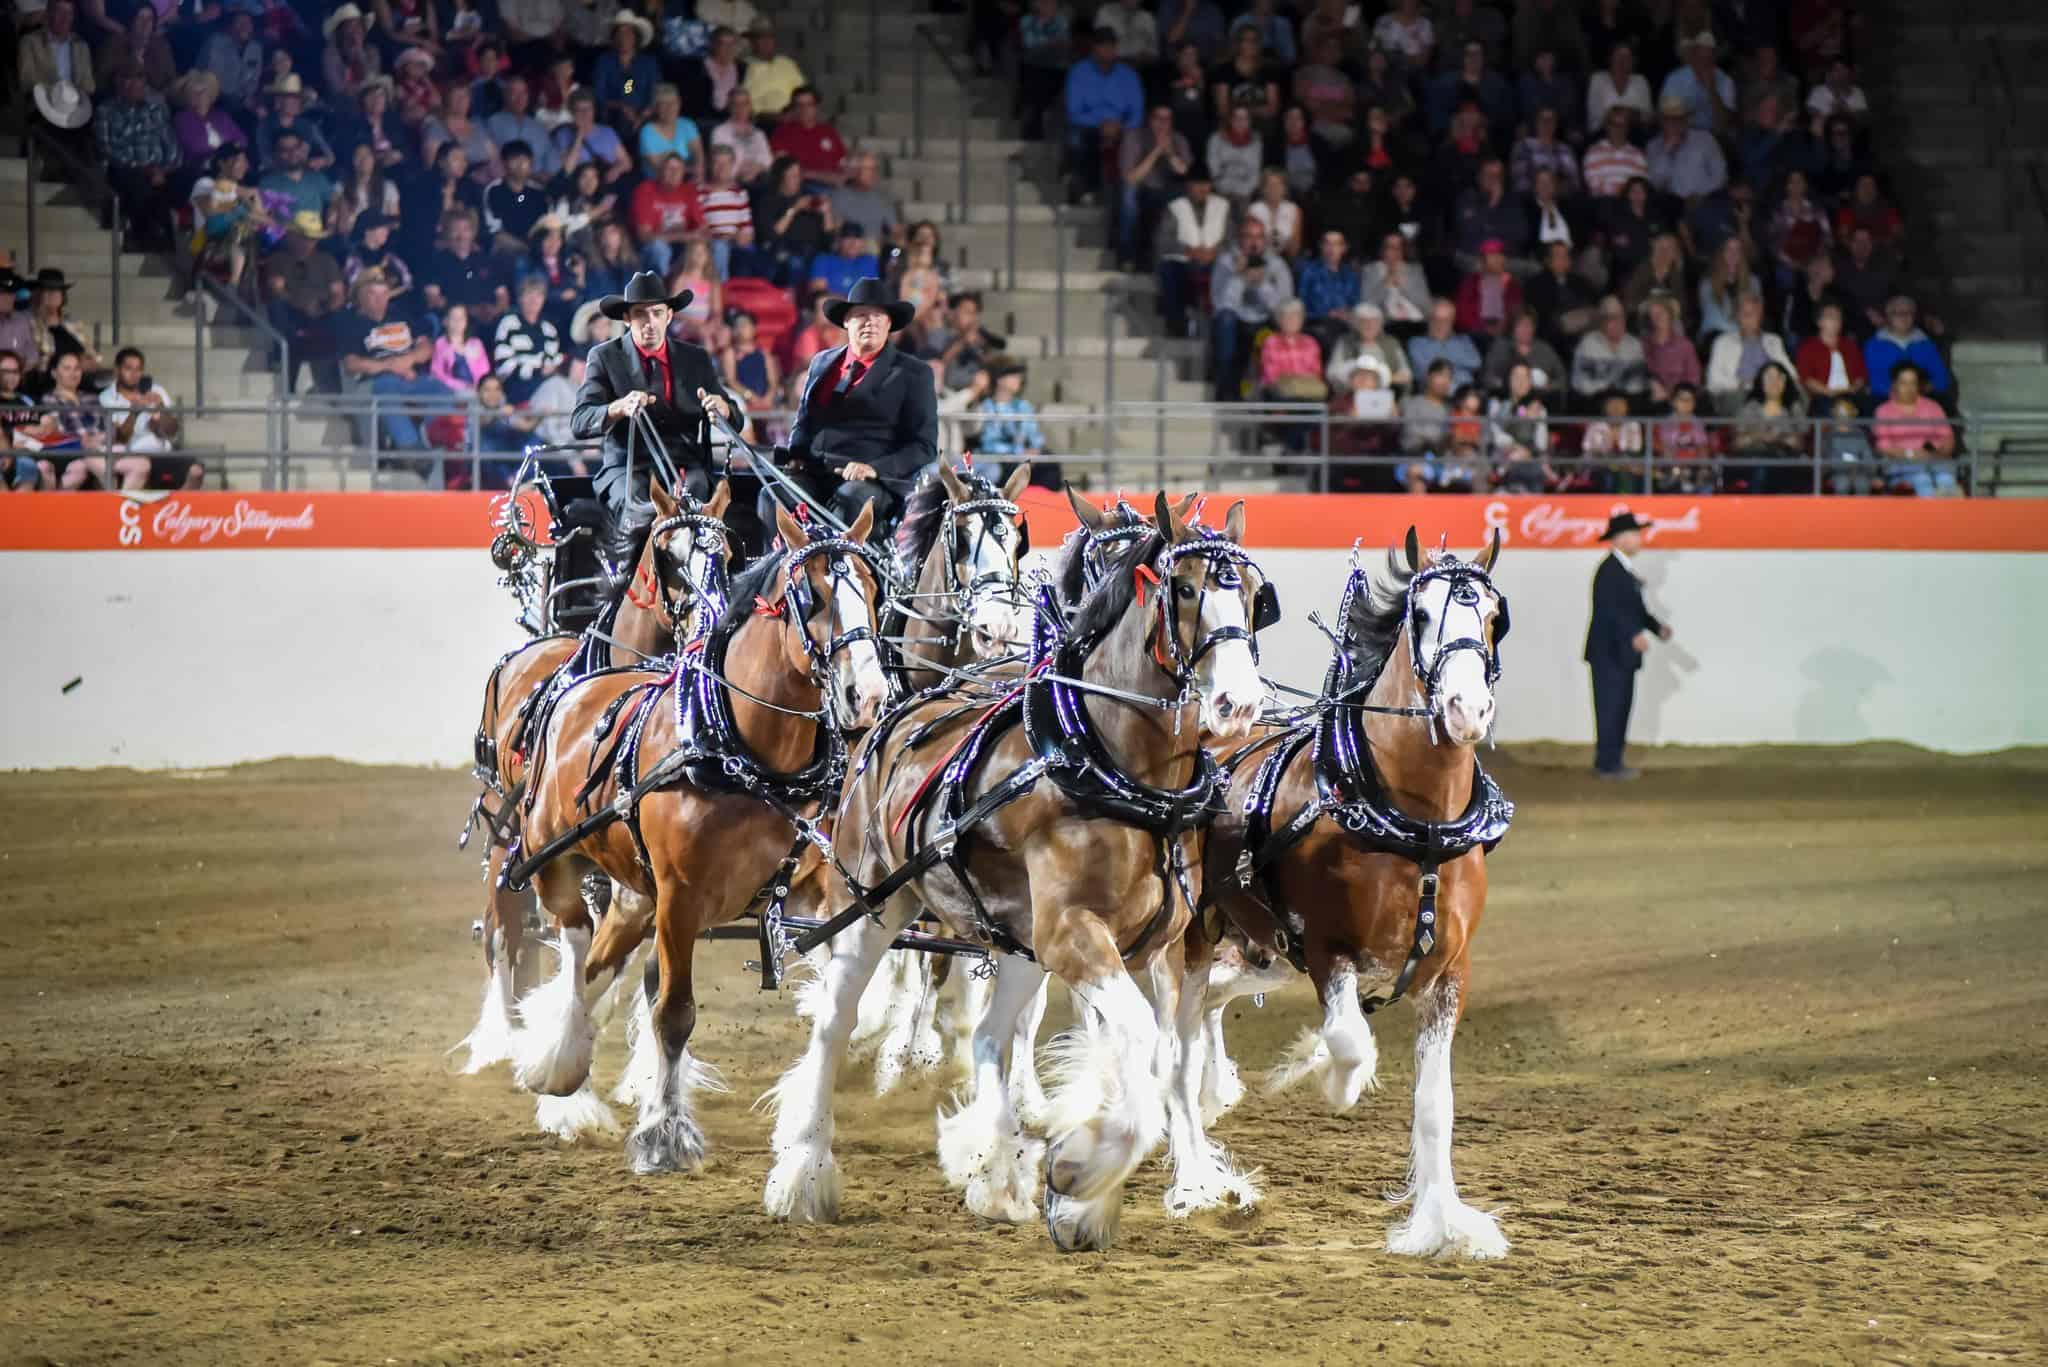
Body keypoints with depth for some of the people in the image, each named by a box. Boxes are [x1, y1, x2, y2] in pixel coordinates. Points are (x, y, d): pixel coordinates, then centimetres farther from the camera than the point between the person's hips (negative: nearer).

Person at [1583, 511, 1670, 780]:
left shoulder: (1624, 570, 16)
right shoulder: (1610, 571, -16)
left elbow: (1635, 608, 21)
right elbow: (1610, 608, -25)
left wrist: (1656, 627, 9)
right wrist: (1634, 635, -32)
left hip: (1622, 653, 10)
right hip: (1609, 652, -10)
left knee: (1620, 708, 12)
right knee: (1610, 708, -7)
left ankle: (1610, 763, 17)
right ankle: (1608, 764, -5)